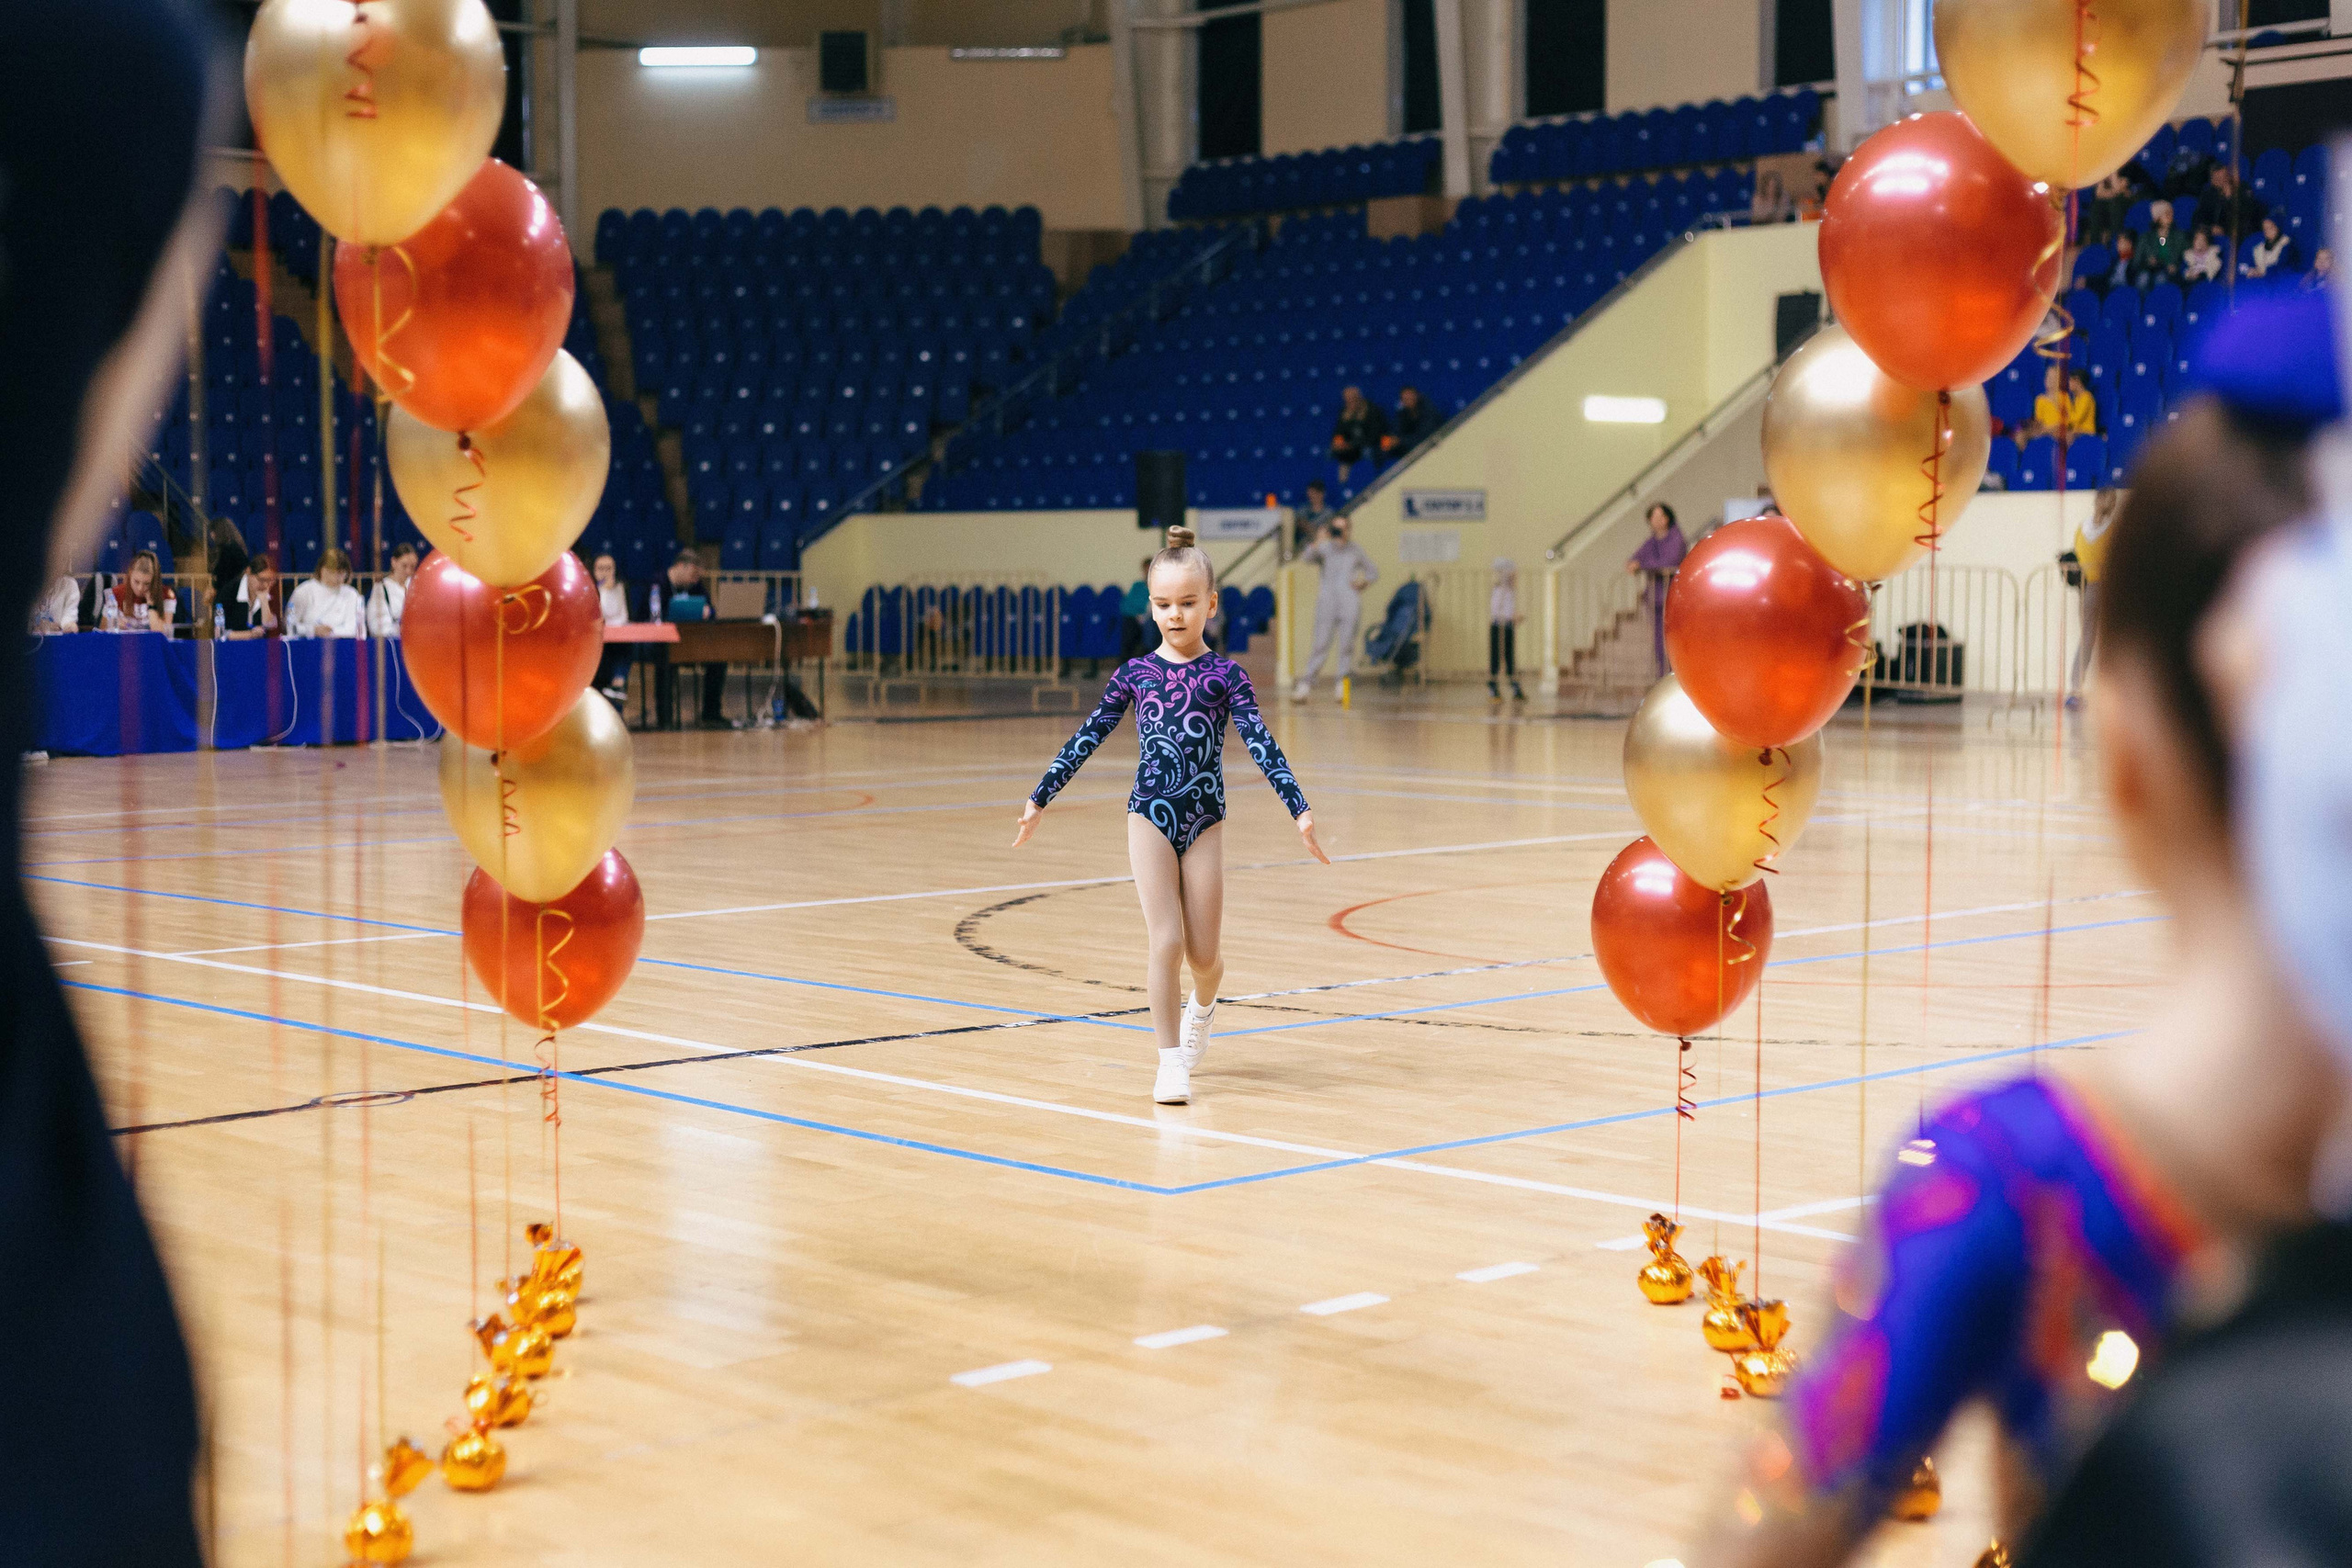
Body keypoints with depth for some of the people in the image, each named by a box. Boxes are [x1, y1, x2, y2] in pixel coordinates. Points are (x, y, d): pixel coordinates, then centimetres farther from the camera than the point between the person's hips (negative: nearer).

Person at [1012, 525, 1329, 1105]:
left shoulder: (1225, 675, -1)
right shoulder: (1134, 674, 2)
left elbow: (1261, 744, -7)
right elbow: (1087, 738, 8)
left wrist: (1300, 810, -16)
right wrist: (1039, 799, 9)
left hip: (1204, 821, 0)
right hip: (1150, 817, 0)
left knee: (1203, 953, 4)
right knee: (1166, 942, -7)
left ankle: (1202, 1005, 40)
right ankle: (1171, 1060, 5)